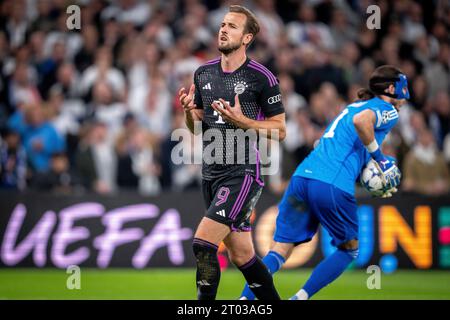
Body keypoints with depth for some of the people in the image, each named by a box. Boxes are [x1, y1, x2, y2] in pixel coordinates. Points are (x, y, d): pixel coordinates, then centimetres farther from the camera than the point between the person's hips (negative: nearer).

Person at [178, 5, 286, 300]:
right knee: (241, 255, 11)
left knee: (203, 243, -18)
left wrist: (241, 121, -18)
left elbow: (280, 130, -5)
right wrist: (189, 111, -4)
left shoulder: (261, 77, -8)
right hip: (211, 173, 7)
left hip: (243, 173, -7)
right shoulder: (204, 73, 10)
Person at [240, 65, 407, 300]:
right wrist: (378, 156, -5)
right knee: (349, 249, 16)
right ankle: (302, 297, 4)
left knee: (280, 250, 4)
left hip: (302, 177, 6)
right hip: (333, 185, -6)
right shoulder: (388, 110, 6)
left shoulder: (352, 106, 31)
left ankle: (245, 298, -15)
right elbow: (361, 120, -17)